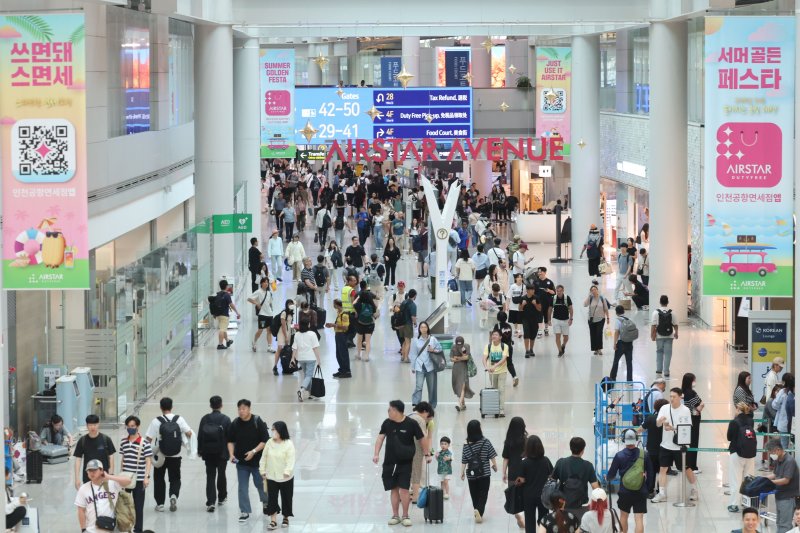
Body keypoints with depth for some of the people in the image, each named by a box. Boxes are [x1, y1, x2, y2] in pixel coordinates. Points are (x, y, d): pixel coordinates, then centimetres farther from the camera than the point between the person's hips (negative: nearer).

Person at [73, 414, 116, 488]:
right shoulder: (82, 441, 0)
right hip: (87, 478, 1)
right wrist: (77, 478, -3)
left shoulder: (106, 439, -3)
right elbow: (78, 459, 2)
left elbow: (111, 457, 1)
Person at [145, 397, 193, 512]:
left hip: (160, 456, -1)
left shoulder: (156, 421, -11)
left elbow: (149, 439, -14)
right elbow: (189, 433, -12)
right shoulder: (179, 419, -7)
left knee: (159, 479, 15)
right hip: (176, 456, 1)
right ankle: (174, 495, -13)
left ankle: (160, 504, 16)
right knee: (175, 479, 14)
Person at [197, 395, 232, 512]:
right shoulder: (225, 419, -8)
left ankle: (210, 502, -8)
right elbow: (229, 437, -6)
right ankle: (222, 497, 32)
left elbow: (200, 436, 0)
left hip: (208, 453, 1)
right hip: (222, 453, -1)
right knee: (221, 474, 16)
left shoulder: (205, 419, -4)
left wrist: (200, 450, 11)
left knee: (210, 476, 2)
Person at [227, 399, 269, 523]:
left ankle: (266, 503, 39)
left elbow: (265, 441, -11)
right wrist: (231, 454, -7)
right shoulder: (235, 424, -3)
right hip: (241, 462, 2)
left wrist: (254, 451, -21)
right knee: (242, 487, 2)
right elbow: (230, 441, 8)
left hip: (257, 460, -2)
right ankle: (244, 512, 8)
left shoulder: (258, 422, -12)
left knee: (260, 484, 11)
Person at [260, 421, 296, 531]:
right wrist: (263, 471, 5)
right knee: (271, 499, 2)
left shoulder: (289, 444, -13)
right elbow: (264, 458, 6)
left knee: (286, 498, 10)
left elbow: (290, 460, -16)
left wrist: (287, 472, -24)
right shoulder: (269, 443, -1)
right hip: (271, 477, 3)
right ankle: (273, 521, 7)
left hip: (285, 478, -3)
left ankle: (285, 518, 29)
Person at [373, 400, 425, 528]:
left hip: (405, 463, -3)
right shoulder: (387, 423, 0)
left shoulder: (411, 424, -10)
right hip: (390, 462, 3)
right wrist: (376, 454, -12)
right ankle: (395, 516, 17)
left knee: (404, 488, -7)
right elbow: (380, 438, 0)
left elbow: (421, 439, -1)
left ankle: (405, 516, 4)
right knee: (394, 489, 8)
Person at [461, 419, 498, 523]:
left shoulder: (466, 445, -6)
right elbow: (492, 456, -4)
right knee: (483, 494, 1)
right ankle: (479, 511, -19)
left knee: (474, 494, 15)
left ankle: (476, 511, 19)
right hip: (484, 473, -1)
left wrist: (462, 472, 8)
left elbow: (464, 461, -3)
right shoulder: (485, 442, -9)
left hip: (471, 473, 1)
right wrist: (495, 465, 13)